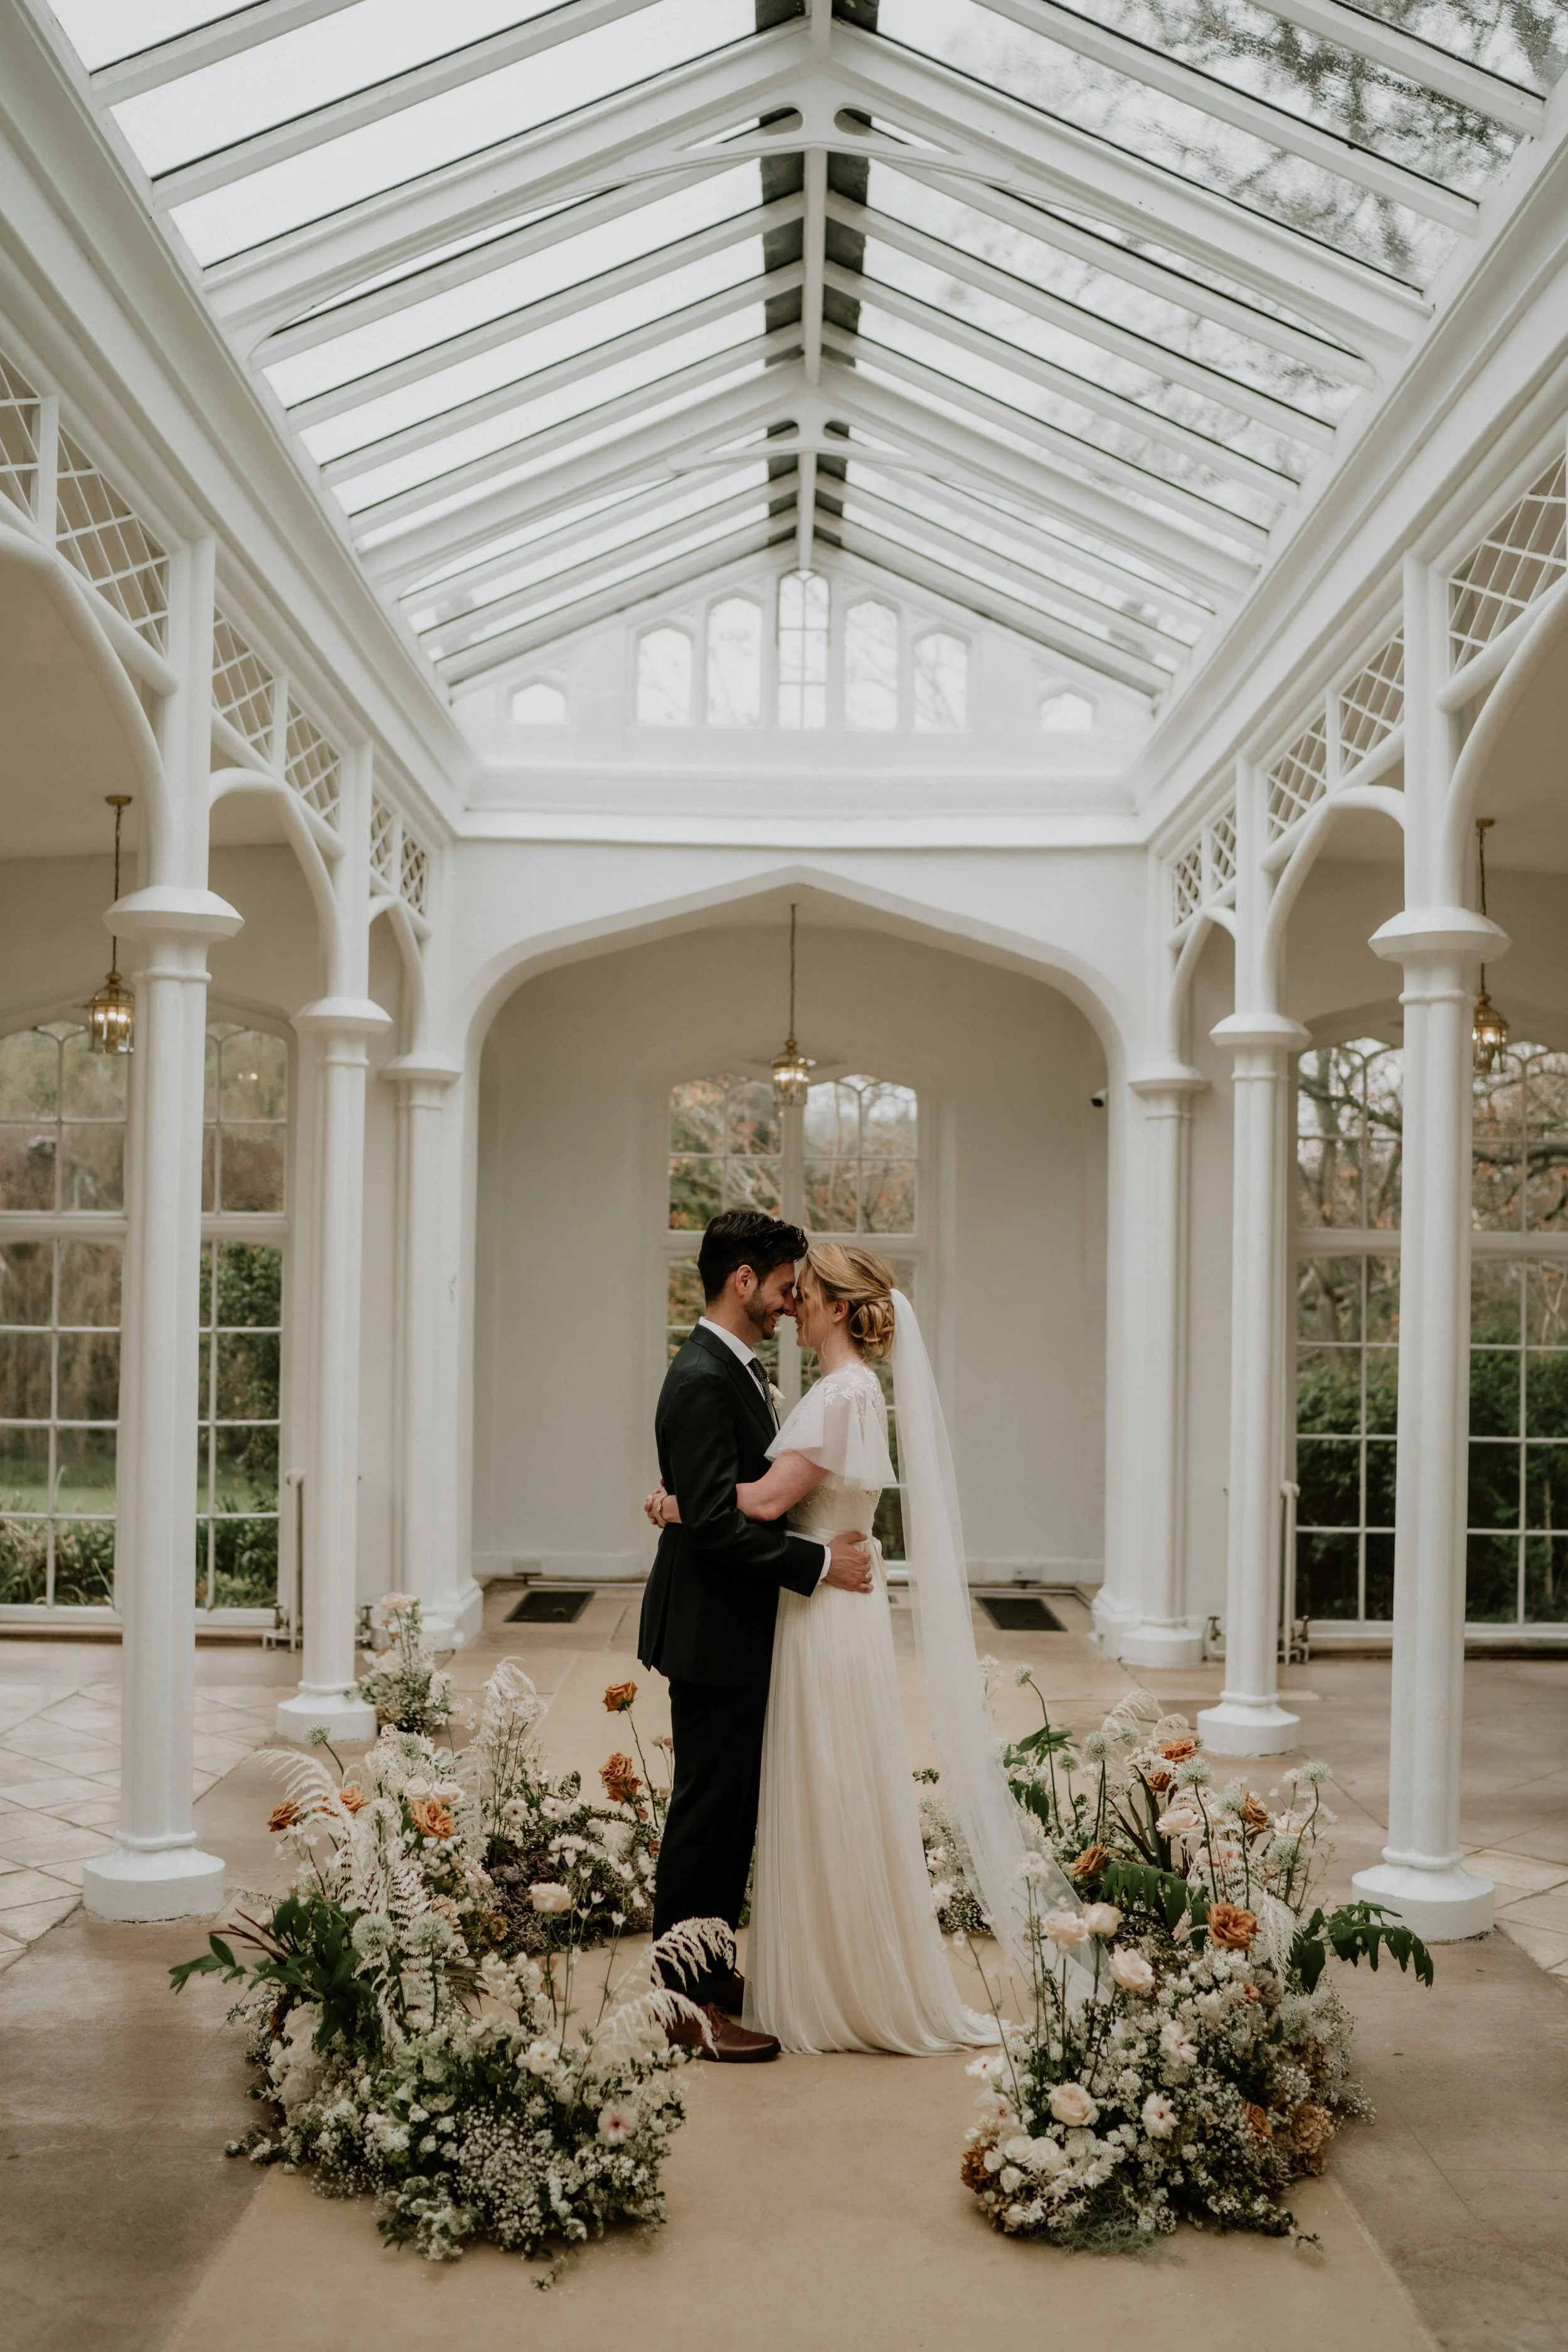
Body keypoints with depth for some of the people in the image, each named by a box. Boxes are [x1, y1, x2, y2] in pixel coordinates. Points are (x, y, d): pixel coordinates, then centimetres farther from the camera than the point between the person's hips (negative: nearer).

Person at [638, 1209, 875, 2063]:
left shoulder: (736, 1369, 12)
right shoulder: (701, 1382, -21)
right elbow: (715, 1523, -26)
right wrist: (819, 1563, -20)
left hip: (738, 1634, 10)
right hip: (713, 1636, -10)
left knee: (734, 1810, 17)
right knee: (707, 1814, 0)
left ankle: (710, 1970, 29)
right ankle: (688, 2002, 10)